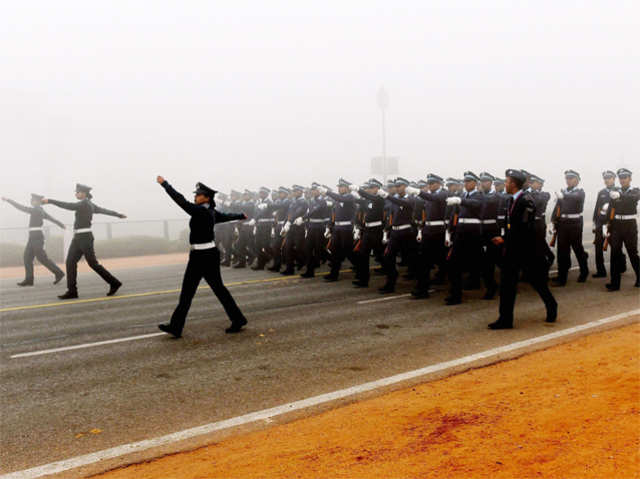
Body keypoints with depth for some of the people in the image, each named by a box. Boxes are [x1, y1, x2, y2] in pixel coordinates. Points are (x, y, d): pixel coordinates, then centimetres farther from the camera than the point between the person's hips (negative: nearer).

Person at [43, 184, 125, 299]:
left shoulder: (85, 204, -12)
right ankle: (72, 291, 1)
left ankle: (114, 283, 10)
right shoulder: (90, 205, 15)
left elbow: (68, 206, -24)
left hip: (84, 237, -9)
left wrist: (50, 201, -27)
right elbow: (104, 210, 28)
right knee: (70, 262, 1)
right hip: (78, 238, 9)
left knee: (93, 263, -2)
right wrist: (119, 215, 42)